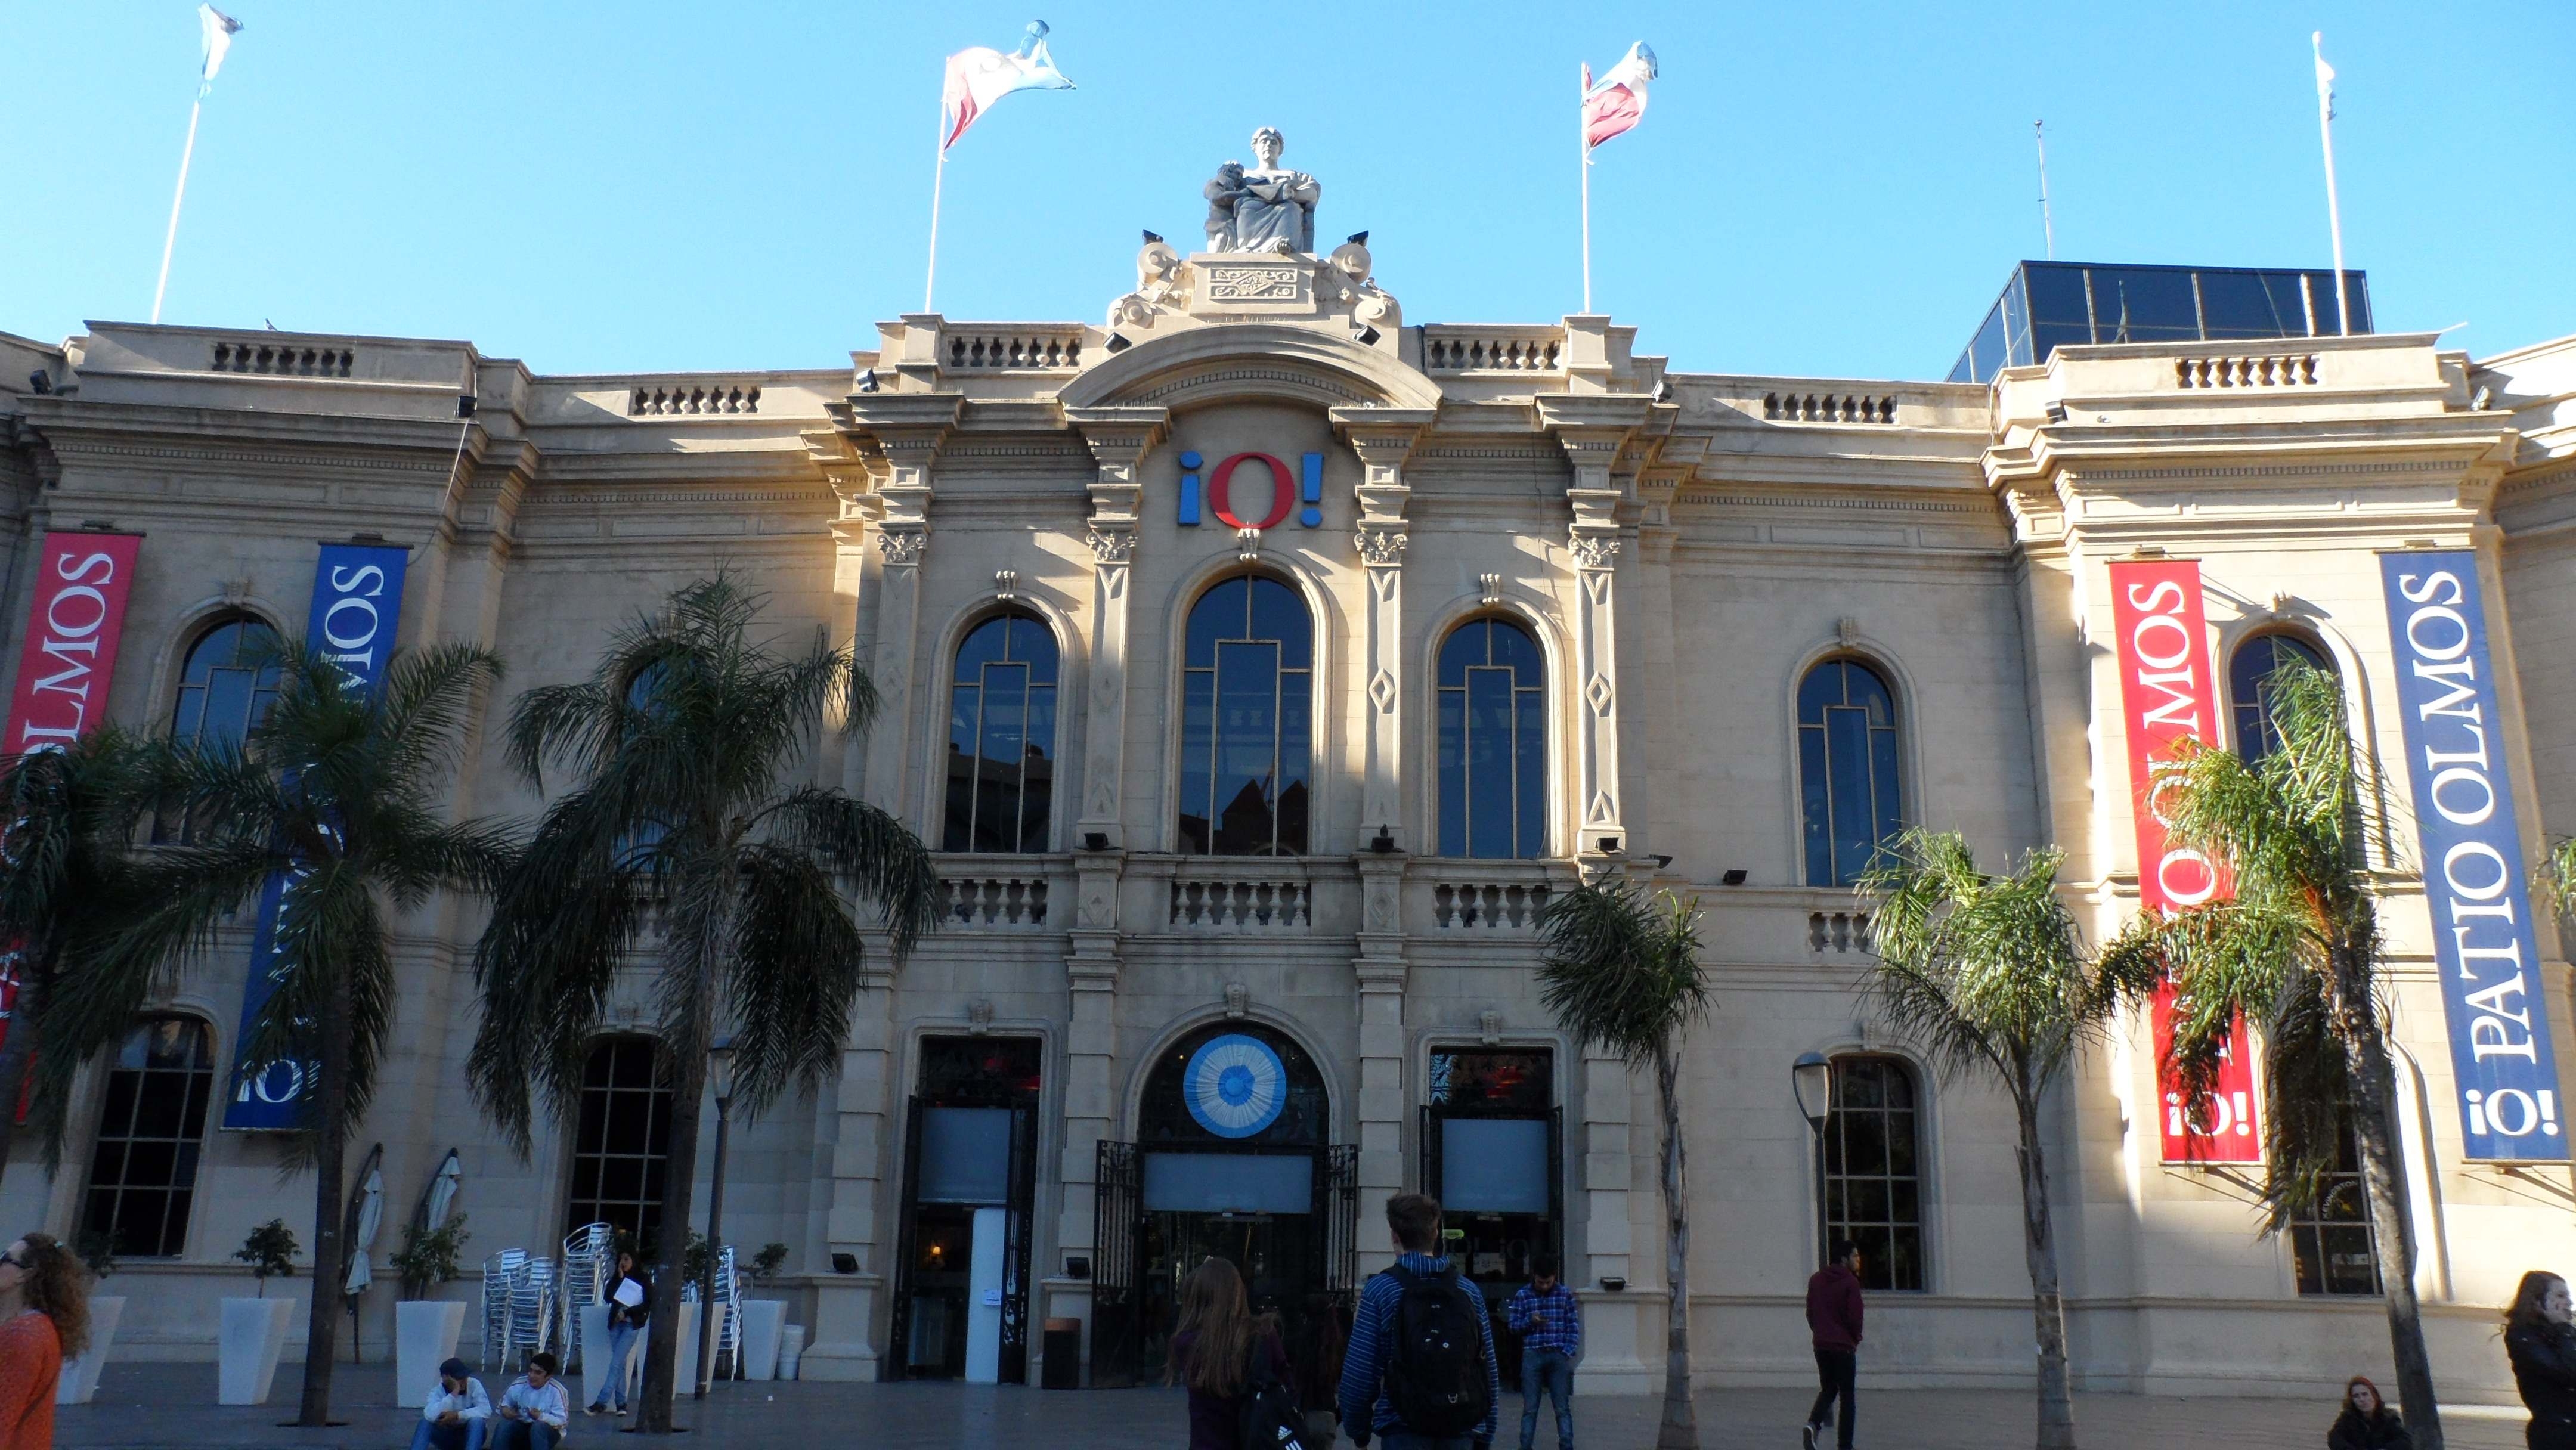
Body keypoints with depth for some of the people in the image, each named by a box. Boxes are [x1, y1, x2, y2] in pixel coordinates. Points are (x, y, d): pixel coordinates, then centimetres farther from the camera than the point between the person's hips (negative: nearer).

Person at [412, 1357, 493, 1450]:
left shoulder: (474, 1385, -13)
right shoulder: (437, 1392, -12)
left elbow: (486, 1411, -25)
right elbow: (431, 1416, -32)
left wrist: (457, 1415, -31)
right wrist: (454, 1393, -32)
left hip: (471, 1436, -1)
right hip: (447, 1437, 1)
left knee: (477, 1420, -33)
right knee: (426, 1422, -24)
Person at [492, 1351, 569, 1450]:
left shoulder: (556, 1390, -15)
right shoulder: (519, 1385, -4)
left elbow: (561, 1421, -18)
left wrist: (541, 1417, -35)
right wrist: (504, 1409, -14)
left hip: (547, 1431, -4)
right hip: (522, 1428, 4)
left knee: (538, 1427, -38)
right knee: (503, 1425, -27)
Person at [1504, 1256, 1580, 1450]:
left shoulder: (1565, 1294, 6)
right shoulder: (1523, 1296, 5)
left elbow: (1573, 1325, 6)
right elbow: (1514, 1326, 7)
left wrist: (1569, 1352, -5)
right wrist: (1530, 1321, -12)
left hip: (1558, 1356, 0)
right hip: (1532, 1356, 0)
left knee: (1563, 1408, 1)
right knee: (1530, 1409, 3)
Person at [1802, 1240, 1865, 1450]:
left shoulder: (1815, 1279, 9)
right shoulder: (1850, 1282, -10)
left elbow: (1810, 1312, 11)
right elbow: (1855, 1316, -13)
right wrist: (1856, 1338, 4)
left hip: (1821, 1344, 5)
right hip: (1844, 1345, -5)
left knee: (1828, 1389, 18)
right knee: (1847, 1397, 5)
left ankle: (1814, 1423, -7)